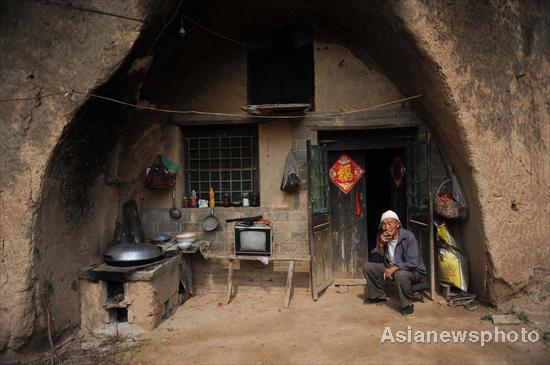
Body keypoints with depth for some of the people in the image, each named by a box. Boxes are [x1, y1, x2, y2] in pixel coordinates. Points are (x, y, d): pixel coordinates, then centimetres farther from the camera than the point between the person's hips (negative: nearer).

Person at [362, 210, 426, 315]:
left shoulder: (408, 237, -22)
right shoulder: (381, 237, -4)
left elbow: (413, 263, -28)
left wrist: (394, 267, -38)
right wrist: (381, 245, -20)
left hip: (413, 271, -6)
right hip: (390, 268, 6)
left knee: (401, 274, -39)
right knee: (367, 267, -6)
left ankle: (407, 304, -13)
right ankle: (378, 295, 14)